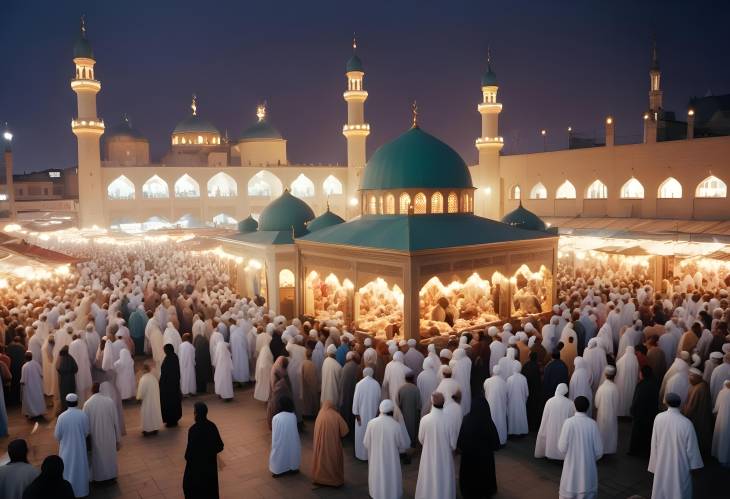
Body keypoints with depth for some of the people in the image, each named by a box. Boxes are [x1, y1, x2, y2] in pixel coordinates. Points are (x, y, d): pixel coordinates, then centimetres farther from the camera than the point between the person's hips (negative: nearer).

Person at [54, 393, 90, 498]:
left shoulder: (62, 416, -19)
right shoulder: (83, 415, -16)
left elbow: (57, 435, -9)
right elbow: (87, 432, -5)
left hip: (67, 448, -1)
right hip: (80, 447, 1)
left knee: (68, 469, 16)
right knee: (80, 467, 17)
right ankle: (81, 490, 29)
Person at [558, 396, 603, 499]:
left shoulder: (568, 422, -17)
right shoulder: (592, 424, -12)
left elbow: (562, 448, -14)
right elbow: (599, 450, -6)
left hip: (571, 465, -1)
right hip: (589, 466, 2)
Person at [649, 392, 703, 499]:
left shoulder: (658, 418, -14)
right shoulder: (686, 423, -25)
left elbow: (654, 442, -3)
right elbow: (691, 448, -14)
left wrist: (655, 461, 12)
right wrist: (694, 465, 2)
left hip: (662, 462, 3)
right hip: (679, 463, -2)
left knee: (662, 487, 21)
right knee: (679, 488, 17)